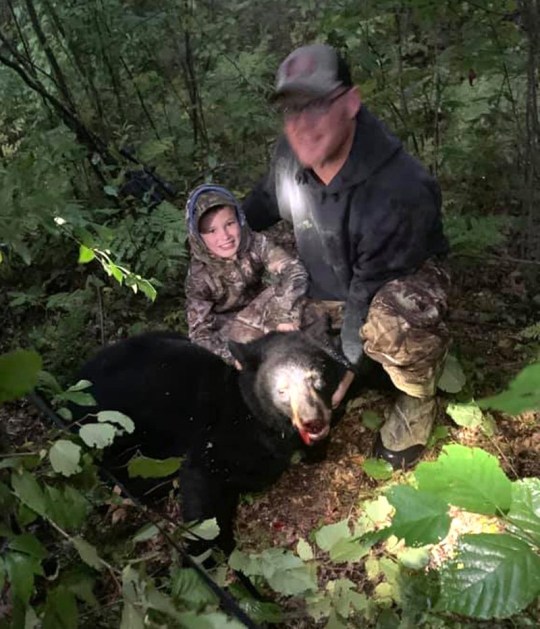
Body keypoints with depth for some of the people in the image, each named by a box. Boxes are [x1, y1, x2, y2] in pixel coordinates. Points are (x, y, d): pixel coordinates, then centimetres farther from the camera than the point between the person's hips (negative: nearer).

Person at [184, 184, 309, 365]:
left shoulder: (255, 243, -22)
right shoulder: (199, 277, -25)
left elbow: (294, 270, -30)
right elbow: (199, 333, -27)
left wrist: (284, 315, -42)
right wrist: (233, 357, -42)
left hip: (260, 312, 2)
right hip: (228, 325, -2)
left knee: (286, 290, -25)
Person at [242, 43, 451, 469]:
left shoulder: (399, 192, -38)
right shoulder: (290, 155, -18)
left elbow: (370, 291, -30)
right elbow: (264, 203, 7)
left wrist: (346, 364, -22)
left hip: (402, 278, -7)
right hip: (327, 282, 7)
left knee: (391, 323, -43)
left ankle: (418, 402, -8)